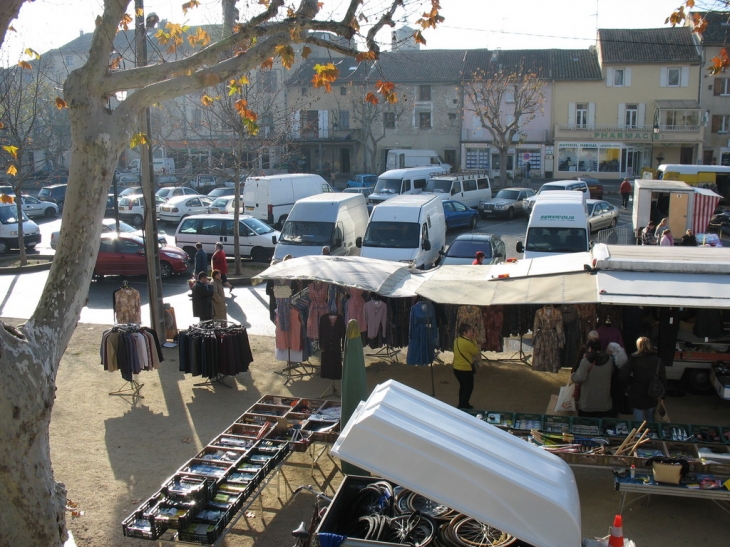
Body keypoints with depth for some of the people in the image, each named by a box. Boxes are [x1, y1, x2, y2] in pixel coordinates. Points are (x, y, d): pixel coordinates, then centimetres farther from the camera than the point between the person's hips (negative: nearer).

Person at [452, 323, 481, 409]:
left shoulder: (457, 340, 3)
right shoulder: (467, 343, -24)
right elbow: (476, 352, -12)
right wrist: (474, 341, -7)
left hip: (457, 368, 9)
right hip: (465, 370, -9)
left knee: (463, 386, 24)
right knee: (469, 387, 8)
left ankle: (462, 404, 35)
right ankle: (462, 406, 10)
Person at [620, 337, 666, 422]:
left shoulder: (633, 360, -13)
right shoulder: (658, 361, -8)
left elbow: (622, 375, -18)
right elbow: (663, 380, -4)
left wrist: (630, 382, 1)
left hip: (636, 398, -2)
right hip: (652, 398, 2)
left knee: (639, 423, 8)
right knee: (650, 420, 24)